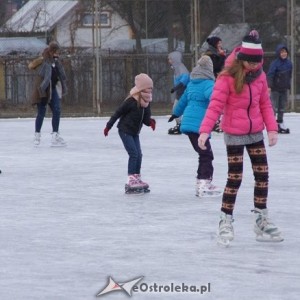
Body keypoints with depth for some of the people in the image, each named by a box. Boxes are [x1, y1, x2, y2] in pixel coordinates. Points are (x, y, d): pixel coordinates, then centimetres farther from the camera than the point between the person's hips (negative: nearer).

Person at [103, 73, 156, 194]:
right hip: (125, 131, -7)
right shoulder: (131, 101, -20)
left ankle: (137, 179, 14)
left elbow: (145, 119, 2)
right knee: (134, 153, -14)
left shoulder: (146, 104, 2)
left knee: (138, 155, 5)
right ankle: (131, 180, -13)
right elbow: (118, 113, -12)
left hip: (135, 133, 7)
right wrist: (108, 126, -7)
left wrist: (150, 122, -22)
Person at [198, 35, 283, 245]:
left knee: (262, 174, 6)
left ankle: (262, 220, 18)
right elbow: (216, 105, -20)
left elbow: (265, 104, 8)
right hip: (235, 135, -6)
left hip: (256, 133, 6)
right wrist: (205, 130, -28)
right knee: (235, 178, -5)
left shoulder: (260, 76, 2)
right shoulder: (227, 77, -16)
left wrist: (272, 127, -1)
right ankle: (226, 222, 7)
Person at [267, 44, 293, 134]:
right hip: (275, 89, -6)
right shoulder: (275, 63, -15)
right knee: (274, 107, -6)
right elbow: (270, 75, -21)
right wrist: (269, 86, -31)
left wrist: (288, 85, 18)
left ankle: (280, 123, 25)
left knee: (282, 107, 14)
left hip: (284, 89, 6)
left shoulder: (289, 63, 3)